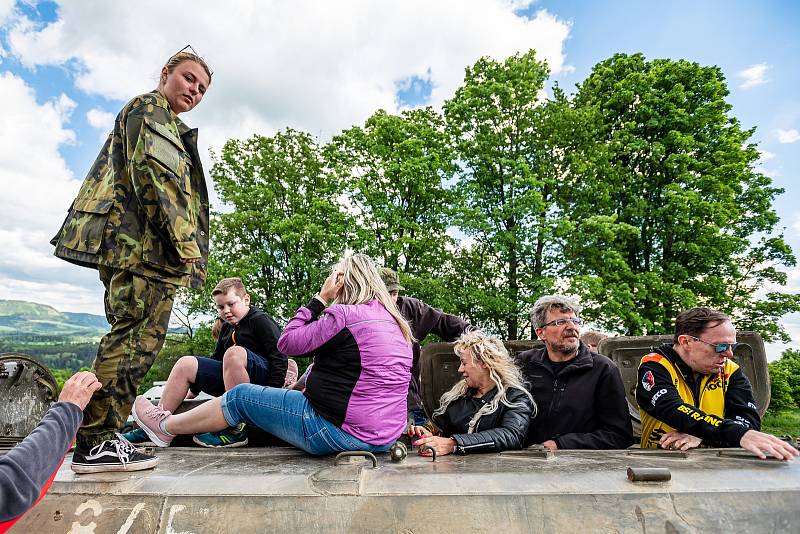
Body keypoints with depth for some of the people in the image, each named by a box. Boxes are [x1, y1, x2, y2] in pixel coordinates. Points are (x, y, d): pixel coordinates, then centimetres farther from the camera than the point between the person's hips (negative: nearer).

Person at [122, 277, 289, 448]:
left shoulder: (260, 320, -5)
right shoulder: (226, 327, 20)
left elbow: (279, 356, -13)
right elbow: (216, 359, 29)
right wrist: (193, 390, 26)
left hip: (263, 373, -8)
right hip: (229, 379, 8)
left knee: (235, 352, -38)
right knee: (185, 365, 0)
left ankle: (236, 430, -32)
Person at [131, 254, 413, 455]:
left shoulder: (346, 314, -16)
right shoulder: (394, 321, 9)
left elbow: (287, 342, -8)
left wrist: (320, 298, -3)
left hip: (343, 432, -8)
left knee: (241, 396, 8)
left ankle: (166, 427, 29)